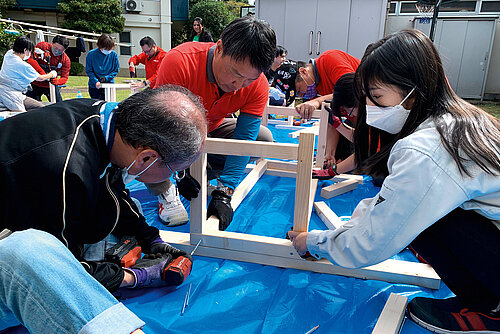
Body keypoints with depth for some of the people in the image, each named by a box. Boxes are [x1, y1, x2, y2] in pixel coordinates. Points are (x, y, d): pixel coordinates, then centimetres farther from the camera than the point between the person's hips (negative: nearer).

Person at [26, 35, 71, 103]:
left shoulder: (66, 60, -10)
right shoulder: (42, 46, -13)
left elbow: (64, 77, -10)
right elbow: (31, 59, -19)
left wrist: (57, 81, -33)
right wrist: (41, 72, -31)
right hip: (35, 83, -1)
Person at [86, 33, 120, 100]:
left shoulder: (114, 55, -7)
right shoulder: (91, 54, -8)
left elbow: (116, 70, 0)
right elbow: (89, 71, -4)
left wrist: (106, 78, -15)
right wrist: (96, 81, -19)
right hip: (94, 86, 0)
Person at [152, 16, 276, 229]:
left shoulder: (258, 86, -24)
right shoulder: (179, 62, -35)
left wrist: (224, 193, -33)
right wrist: (182, 172, -42)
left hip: (211, 129, 4)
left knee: (263, 139, -13)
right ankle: (164, 191, -7)